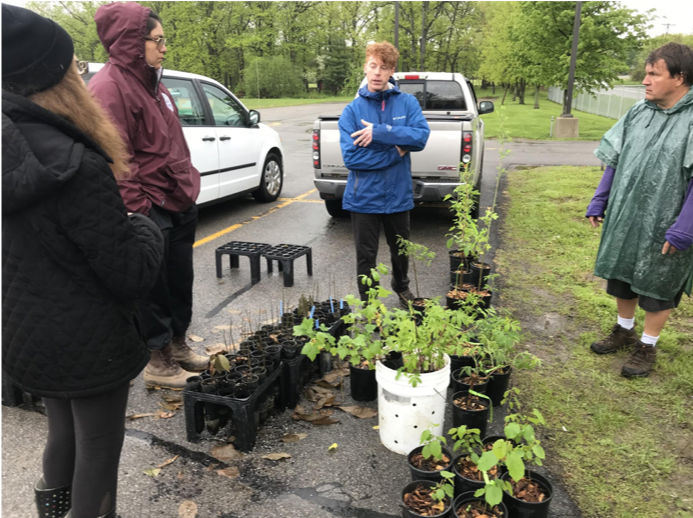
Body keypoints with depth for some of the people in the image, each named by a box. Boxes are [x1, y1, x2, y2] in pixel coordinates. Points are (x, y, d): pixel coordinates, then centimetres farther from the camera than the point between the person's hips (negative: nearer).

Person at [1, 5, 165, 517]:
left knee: (63, 433, 29)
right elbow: (132, 276, -23)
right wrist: (144, 227, -5)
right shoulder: (74, 166, -28)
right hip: (89, 346, -8)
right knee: (99, 446, 14)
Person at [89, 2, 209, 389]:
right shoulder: (110, 88, -15)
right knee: (155, 286, 4)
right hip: (151, 209, -9)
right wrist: (137, 210, -20)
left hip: (179, 203, 9)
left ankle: (178, 345, 34)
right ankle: (159, 363, 20)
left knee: (181, 279, 17)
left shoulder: (151, 82, 15)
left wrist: (188, 185, 17)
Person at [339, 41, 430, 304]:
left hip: (398, 195, 2)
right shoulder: (353, 110, -6)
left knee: (400, 249, 22)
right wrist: (395, 152, -15)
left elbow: (421, 136, -19)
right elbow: (351, 157, -17)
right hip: (365, 197, -2)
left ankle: (401, 287, 51)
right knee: (366, 256, 9)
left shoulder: (408, 102, -2)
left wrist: (380, 132, -25)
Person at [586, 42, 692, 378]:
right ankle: (624, 331, 40)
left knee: (657, 287, 10)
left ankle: (647, 346, 28)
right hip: (624, 217, 6)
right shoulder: (638, 112, 2)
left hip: (664, 225, -5)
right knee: (622, 276, 18)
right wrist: (599, 202, 8)